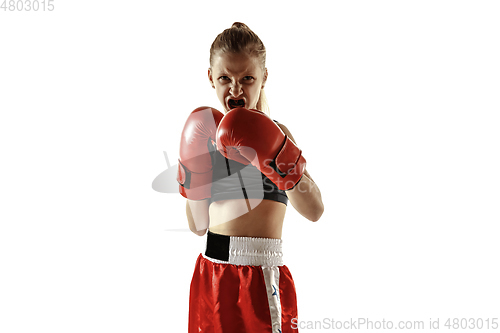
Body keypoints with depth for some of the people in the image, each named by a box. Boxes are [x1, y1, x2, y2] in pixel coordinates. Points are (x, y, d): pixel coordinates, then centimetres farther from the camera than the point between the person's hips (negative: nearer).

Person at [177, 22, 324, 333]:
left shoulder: (274, 134, -1)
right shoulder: (207, 137, 4)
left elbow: (314, 211, -12)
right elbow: (199, 226, 7)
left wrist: (282, 163, -23)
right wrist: (193, 182, -7)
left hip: (265, 277, -2)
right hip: (214, 275, 2)